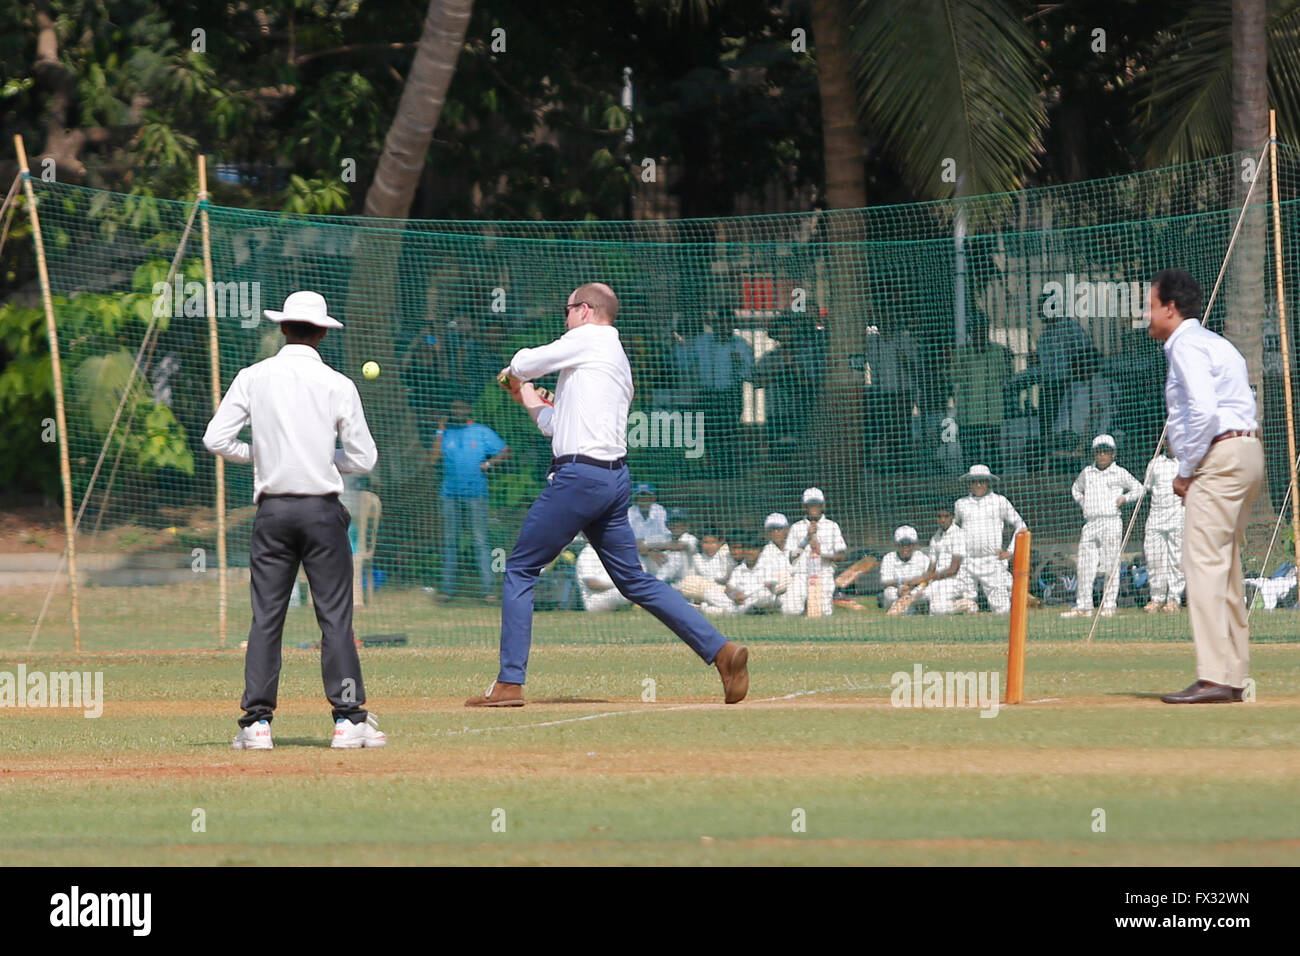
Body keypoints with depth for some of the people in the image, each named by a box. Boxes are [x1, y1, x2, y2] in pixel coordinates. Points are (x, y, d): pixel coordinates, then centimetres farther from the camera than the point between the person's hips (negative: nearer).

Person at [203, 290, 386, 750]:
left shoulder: (254, 378, 1)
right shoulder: (338, 385, -3)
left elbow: (216, 439, -2)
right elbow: (364, 457, 0)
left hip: (273, 511, 1)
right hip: (323, 510, -1)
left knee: (266, 617, 4)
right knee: (335, 617, 1)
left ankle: (257, 721, 1)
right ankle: (349, 718, -1)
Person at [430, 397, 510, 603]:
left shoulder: (482, 432, 7)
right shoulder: (446, 433, 12)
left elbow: (505, 451, 9)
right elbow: (433, 458, 0)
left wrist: (489, 464, -6)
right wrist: (440, 432, -1)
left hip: (475, 494, -2)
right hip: (450, 494, 2)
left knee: (480, 541, -7)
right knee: (449, 541, 3)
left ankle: (486, 588, -8)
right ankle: (447, 588, 7)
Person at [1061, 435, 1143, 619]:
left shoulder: (1120, 474, 3)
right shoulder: (1087, 472, 14)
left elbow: (1138, 489, 12)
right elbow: (1076, 488, 31)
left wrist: (1124, 498, -4)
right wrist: (1081, 500, 12)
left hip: (1111, 521, -4)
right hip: (1090, 523, 4)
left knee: (1111, 565, -5)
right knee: (1085, 566, 2)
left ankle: (1109, 605, 0)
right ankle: (1083, 606, 7)